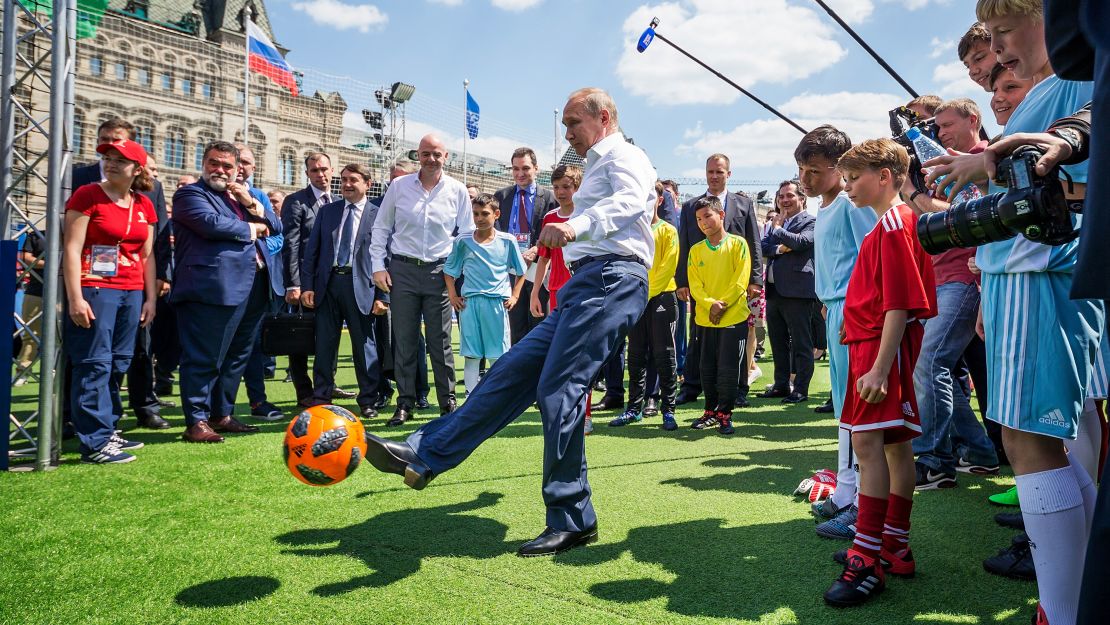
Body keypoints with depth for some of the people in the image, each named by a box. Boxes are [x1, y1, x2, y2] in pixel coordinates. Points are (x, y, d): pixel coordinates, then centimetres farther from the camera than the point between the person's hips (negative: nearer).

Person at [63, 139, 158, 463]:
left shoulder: (144, 206, 12)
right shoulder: (87, 195, -4)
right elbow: (72, 249, -8)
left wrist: (150, 298, 11)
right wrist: (75, 298, -15)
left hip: (132, 294, 6)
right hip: (94, 290, -6)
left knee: (118, 364, 11)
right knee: (95, 364, -6)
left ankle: (106, 430, 21)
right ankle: (94, 443, -3)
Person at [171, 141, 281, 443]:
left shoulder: (242, 195, 23)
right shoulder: (190, 194, 1)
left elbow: (275, 226, 16)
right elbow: (212, 224, -17)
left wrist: (251, 204, 0)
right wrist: (252, 228, -4)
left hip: (254, 287, 8)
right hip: (215, 288, -8)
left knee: (236, 356, 14)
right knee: (205, 358, -4)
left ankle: (222, 415, 25)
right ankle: (197, 422, 3)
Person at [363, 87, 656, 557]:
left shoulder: (623, 156, 2)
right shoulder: (597, 167, 32)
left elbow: (631, 199, -22)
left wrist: (579, 224, -40)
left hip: (610, 278, -10)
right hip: (586, 284, 10)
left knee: (558, 389, -17)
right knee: (513, 371, 2)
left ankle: (571, 522, -9)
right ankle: (423, 456, 3)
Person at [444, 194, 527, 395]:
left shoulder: (508, 241, 2)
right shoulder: (463, 241, 3)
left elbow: (520, 272, 12)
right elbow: (449, 270, 13)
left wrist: (514, 296, 5)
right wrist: (453, 295, 4)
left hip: (498, 302, -1)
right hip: (469, 303, 1)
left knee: (498, 356, 4)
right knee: (470, 355, 5)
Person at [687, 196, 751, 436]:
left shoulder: (738, 244, -2)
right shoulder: (696, 250, 8)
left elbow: (740, 280, -8)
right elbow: (694, 284, 1)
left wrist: (721, 305, -14)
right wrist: (710, 304, -15)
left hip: (734, 317, -3)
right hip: (704, 318, 4)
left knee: (728, 368, -1)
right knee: (707, 368, 10)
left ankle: (725, 413, 11)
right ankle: (711, 411, 23)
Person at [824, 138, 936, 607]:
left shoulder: (893, 223, -13)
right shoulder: (894, 221, 18)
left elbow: (899, 303, -20)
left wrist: (880, 368, -24)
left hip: (882, 344, -11)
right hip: (871, 341, 11)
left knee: (867, 442, -12)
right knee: (894, 443, 13)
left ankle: (868, 561, -8)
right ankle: (895, 548, 22)